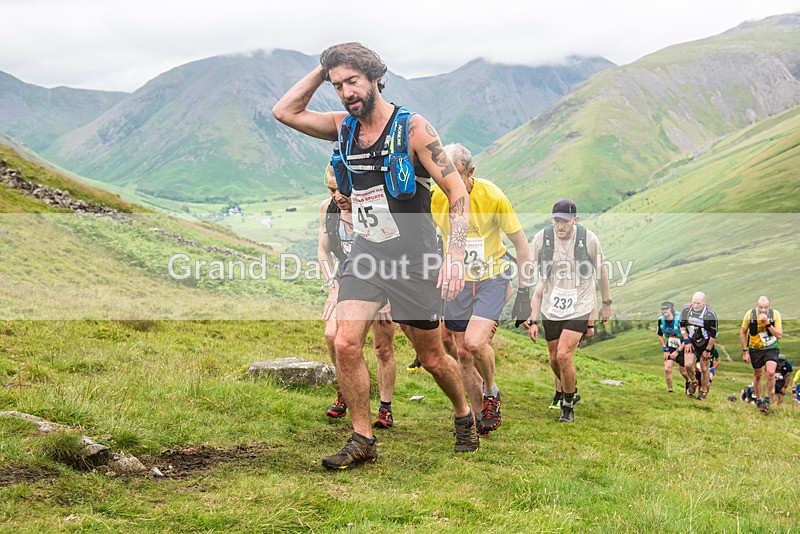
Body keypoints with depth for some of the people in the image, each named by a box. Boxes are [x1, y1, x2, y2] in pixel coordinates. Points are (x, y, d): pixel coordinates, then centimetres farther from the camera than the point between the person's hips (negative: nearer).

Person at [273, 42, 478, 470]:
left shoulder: (412, 128, -11)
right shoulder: (344, 127, 5)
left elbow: (457, 191, -11)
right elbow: (284, 112, 4)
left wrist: (456, 255, -21)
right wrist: (321, 71, -2)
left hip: (413, 259, -4)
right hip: (365, 255, 4)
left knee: (431, 358, 7)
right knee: (345, 345, -12)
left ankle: (464, 415, 35)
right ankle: (362, 440, 2)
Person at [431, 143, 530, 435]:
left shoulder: (493, 197, -19)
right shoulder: (434, 198, -11)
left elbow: (520, 243, -7)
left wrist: (525, 290, -5)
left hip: (492, 278, -4)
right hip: (457, 280, 4)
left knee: (475, 342, -21)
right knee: (461, 352, 4)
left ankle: (491, 391, 9)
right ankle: (481, 417, 21)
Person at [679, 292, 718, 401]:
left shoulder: (710, 314, -20)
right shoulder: (686, 310, -10)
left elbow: (713, 335, -13)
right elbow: (682, 326, 4)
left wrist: (707, 350, -11)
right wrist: (687, 341, -3)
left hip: (705, 344, -2)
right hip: (691, 342, 2)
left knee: (704, 369, 3)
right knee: (688, 364, -15)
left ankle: (704, 391, 23)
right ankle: (693, 382, 15)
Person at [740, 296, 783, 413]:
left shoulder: (775, 314, -15)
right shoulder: (750, 314, -14)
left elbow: (779, 335, -19)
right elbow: (743, 333, -1)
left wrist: (767, 323, -30)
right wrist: (745, 351, -3)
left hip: (771, 348, -1)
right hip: (755, 349, 1)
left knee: (770, 373, -21)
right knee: (757, 375, 11)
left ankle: (767, 400, -3)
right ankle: (759, 400, 31)